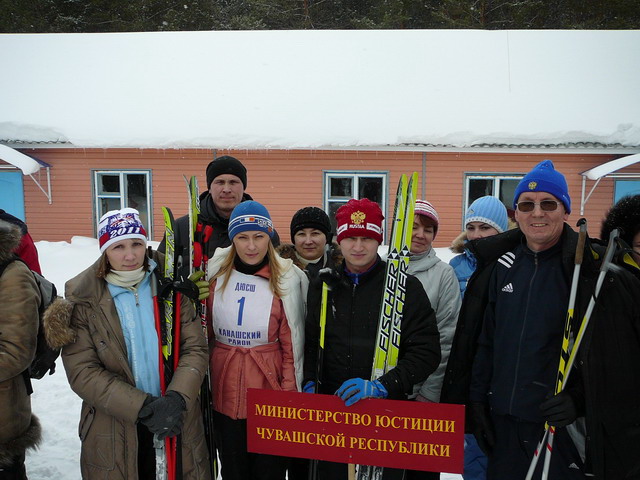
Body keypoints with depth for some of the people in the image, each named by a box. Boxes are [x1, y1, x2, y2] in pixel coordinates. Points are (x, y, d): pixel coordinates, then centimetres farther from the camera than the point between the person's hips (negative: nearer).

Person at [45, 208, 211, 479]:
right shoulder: (82, 300, -7)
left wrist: (177, 398, -20)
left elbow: (195, 348, -5)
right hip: (114, 431, -1)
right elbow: (82, 372, -10)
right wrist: (142, 407, -18)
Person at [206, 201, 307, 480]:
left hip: (271, 395, -2)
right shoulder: (215, 273, -3)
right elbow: (204, 333, 8)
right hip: (224, 393, 3)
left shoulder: (286, 279, -10)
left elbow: (292, 344, -6)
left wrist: (289, 392, -6)